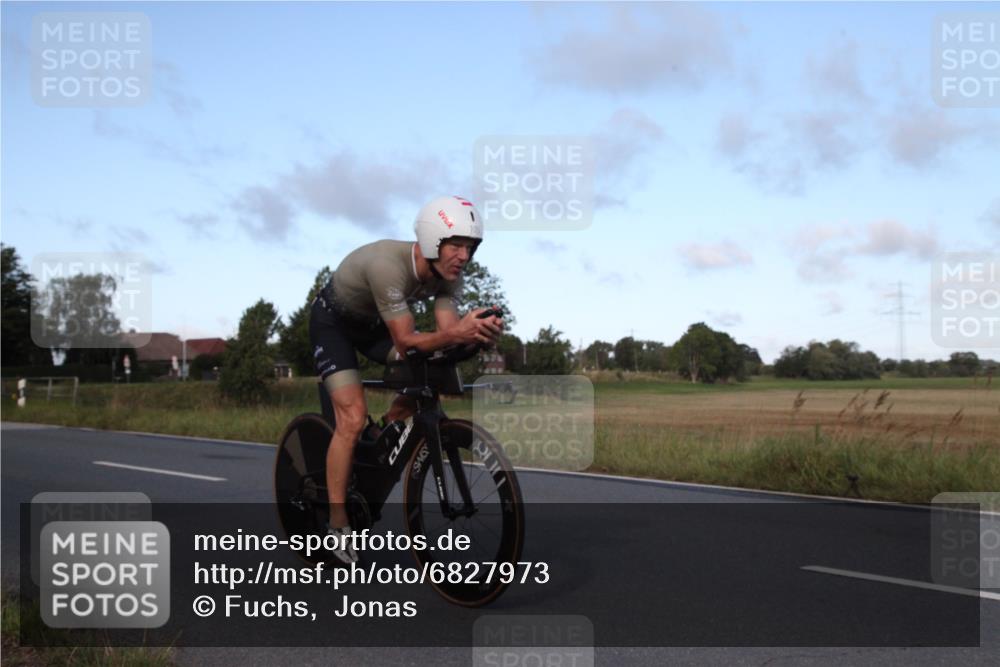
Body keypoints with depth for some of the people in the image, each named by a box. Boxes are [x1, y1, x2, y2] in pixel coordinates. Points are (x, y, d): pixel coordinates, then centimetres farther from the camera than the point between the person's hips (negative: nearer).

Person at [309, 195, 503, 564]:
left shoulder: (448, 274, -18)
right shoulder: (388, 265, -40)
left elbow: (447, 328, -25)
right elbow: (405, 342, -40)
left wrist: (479, 332, -46)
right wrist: (455, 334, -55)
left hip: (372, 323, 7)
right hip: (332, 321, -7)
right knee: (353, 418, -19)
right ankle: (337, 523, -8)